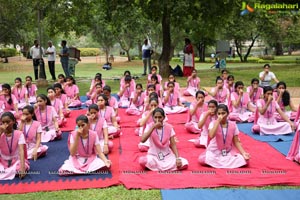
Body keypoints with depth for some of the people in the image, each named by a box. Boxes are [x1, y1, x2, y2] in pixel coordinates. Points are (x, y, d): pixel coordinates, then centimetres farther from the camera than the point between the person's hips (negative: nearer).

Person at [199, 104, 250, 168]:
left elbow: (236, 142, 2)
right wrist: (218, 121, -27)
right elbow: (211, 136, -30)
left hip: (228, 152, 3)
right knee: (202, 159, -33)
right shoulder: (213, 123, -9)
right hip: (214, 152, -2)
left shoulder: (233, 125, -1)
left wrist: (243, 153, -14)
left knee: (243, 160, -24)